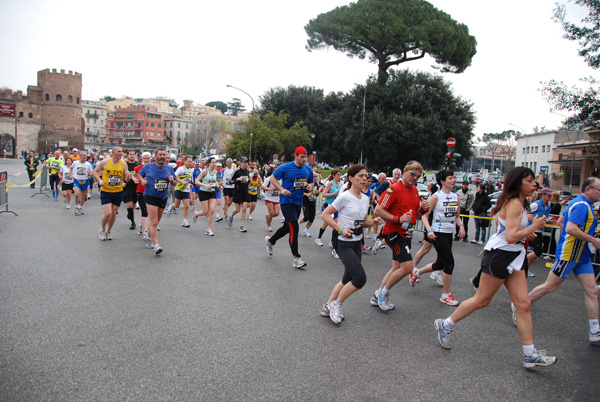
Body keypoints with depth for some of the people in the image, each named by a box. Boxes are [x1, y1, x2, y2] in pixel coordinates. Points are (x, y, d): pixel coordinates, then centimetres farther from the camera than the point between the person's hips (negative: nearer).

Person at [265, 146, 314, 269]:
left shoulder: (308, 169, 6)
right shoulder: (285, 167, -10)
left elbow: (311, 182, 19)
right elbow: (273, 178, -4)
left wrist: (310, 186, -5)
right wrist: (282, 189, -18)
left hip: (298, 202, 6)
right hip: (286, 201, -6)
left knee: (287, 227, 17)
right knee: (294, 227, -15)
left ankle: (270, 241, 43)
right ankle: (296, 258, -9)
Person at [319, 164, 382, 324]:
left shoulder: (365, 199, 8)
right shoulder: (344, 197, -13)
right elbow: (325, 214, -11)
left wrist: (373, 222, -3)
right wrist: (340, 229, -19)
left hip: (357, 244, 8)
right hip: (344, 244, -8)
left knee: (348, 280, 13)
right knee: (360, 278, -16)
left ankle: (328, 307, 27)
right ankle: (336, 304, 3)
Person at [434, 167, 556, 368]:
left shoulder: (518, 203, 14)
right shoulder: (514, 204, -18)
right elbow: (511, 237, -25)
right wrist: (534, 227, -15)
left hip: (513, 258, 10)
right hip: (499, 255, -10)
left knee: (523, 304, 5)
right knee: (482, 300, 2)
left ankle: (530, 354, 11)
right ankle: (445, 325, 18)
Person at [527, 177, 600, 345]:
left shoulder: (579, 203, 15)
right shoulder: (582, 205, -16)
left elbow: (561, 222, 23)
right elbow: (570, 229, -28)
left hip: (581, 255, 10)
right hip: (569, 254, -10)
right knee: (550, 287, -1)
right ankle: (520, 306, 13)